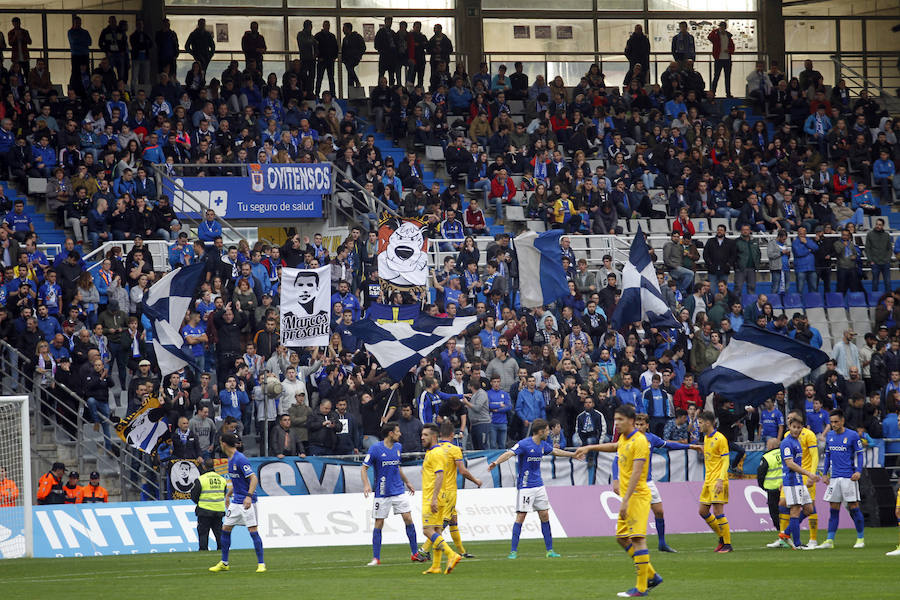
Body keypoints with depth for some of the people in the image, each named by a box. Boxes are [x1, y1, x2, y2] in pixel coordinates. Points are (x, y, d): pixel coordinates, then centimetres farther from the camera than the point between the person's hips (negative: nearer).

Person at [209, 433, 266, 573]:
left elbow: (254, 479, -22)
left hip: (247, 502, -9)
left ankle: (261, 564, -4)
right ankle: (224, 563, 18)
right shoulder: (230, 459, 11)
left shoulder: (240, 459, -17)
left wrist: (249, 496, -31)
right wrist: (228, 494, 26)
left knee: (253, 531, -9)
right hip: (236, 501, 9)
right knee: (225, 529, 9)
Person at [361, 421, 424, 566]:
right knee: (379, 524, -2)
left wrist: (407, 482, 27)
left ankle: (415, 553, 6)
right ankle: (376, 558, 5)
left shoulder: (398, 447, 8)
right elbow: (364, 468, -7)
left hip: (399, 491, 5)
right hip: (382, 493, -5)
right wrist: (366, 484, -23)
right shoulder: (375, 449, -10)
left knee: (408, 519, -2)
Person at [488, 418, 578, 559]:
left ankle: (549, 550, 12)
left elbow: (556, 451, 28)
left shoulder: (543, 445, 9)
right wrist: (496, 462, -47)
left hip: (539, 486, 7)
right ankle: (513, 551, -4)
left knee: (545, 516, 6)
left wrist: (574, 454, 41)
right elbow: (509, 454, -28)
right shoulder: (523, 444, -15)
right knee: (521, 517, -8)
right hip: (525, 486, -7)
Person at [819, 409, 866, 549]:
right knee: (834, 510, 4)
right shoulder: (829, 436, 11)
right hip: (834, 478, 5)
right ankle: (830, 540, 4)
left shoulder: (852, 435, -5)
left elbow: (860, 454, -3)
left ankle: (861, 539, 7)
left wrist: (858, 471, -15)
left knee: (854, 508, -3)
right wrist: (825, 474, 13)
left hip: (849, 478, -5)